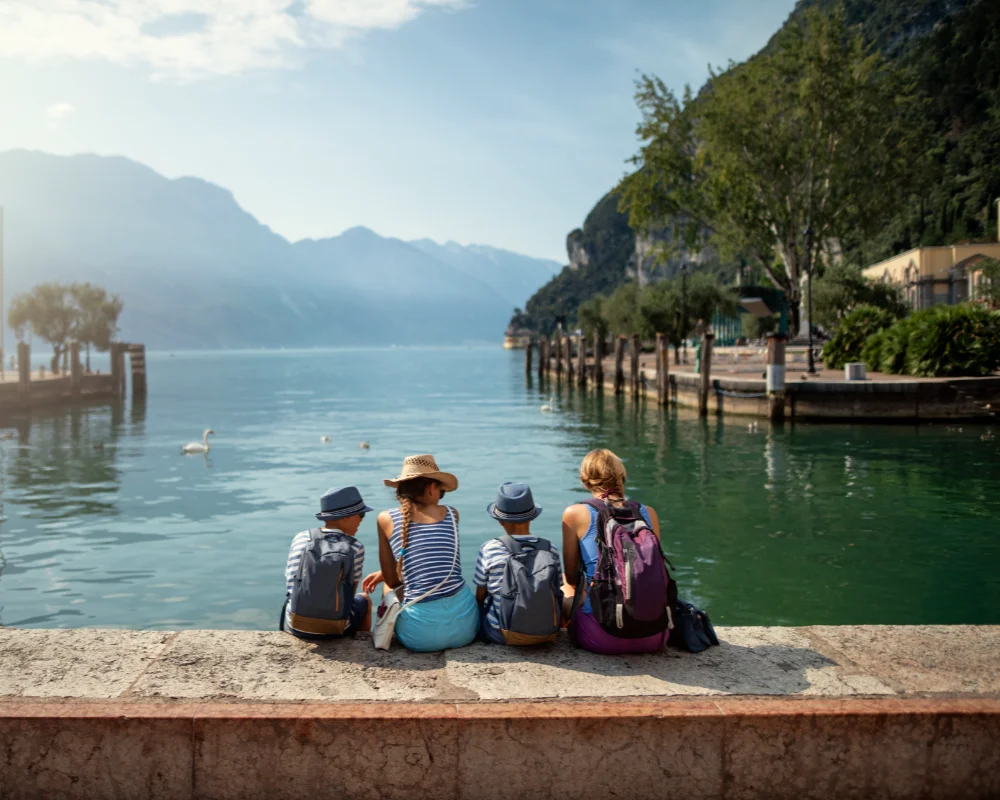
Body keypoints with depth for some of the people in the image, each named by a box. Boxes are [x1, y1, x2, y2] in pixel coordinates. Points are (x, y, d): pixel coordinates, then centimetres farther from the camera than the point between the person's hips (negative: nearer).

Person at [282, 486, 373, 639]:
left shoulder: (301, 538, -2)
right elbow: (350, 594, -2)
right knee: (364, 600, 32)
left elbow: (290, 584, 3)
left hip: (295, 626, 2)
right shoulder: (355, 548, -10)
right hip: (336, 629, -2)